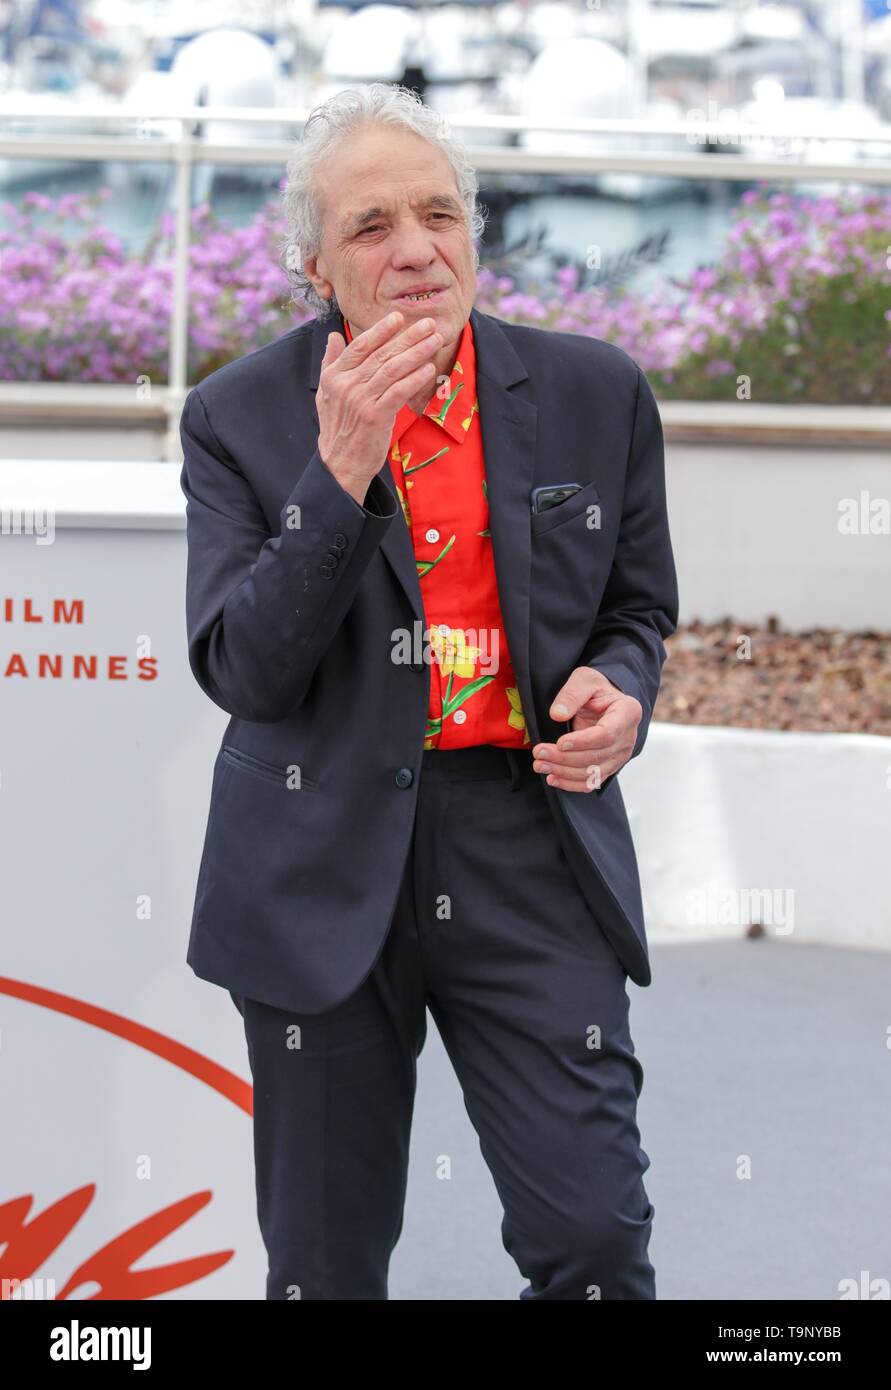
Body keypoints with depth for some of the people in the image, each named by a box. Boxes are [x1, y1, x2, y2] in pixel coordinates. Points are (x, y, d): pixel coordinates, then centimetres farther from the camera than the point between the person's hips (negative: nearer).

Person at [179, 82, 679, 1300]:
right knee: (327, 1262, 11)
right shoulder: (240, 420, -3)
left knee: (594, 1239, -6)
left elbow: (637, 611, 15)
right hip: (323, 861, 0)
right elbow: (242, 673, -11)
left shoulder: (594, 394, 2)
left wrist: (619, 695, -9)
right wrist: (341, 471, -21)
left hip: (531, 844, 1)